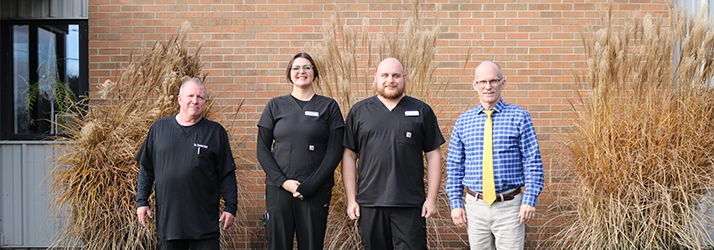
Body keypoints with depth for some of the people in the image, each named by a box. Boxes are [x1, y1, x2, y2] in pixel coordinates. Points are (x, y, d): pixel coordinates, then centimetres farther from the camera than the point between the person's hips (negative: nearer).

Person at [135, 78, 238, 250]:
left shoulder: (215, 132, 1)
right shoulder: (159, 128, 6)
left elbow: (227, 174, 1)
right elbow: (146, 170, 10)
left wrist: (231, 207, -3)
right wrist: (142, 202, 6)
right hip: (167, 219, 2)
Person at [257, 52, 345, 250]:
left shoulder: (329, 106, 5)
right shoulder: (275, 106, 8)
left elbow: (334, 152, -1)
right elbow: (262, 149, 5)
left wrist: (309, 186, -10)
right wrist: (283, 181, -9)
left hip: (316, 191, -1)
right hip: (278, 189, 1)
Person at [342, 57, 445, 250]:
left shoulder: (422, 111, 4)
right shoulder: (358, 111, 6)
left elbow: (433, 155, 4)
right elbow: (349, 156, 5)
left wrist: (432, 198, -2)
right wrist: (351, 199, 0)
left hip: (411, 204, -1)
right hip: (370, 204, 1)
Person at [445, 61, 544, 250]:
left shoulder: (519, 117, -1)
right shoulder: (463, 122, 6)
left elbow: (533, 162, -3)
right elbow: (454, 166, 8)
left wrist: (530, 200, -9)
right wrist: (455, 203, 3)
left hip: (510, 206, -2)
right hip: (475, 206, 3)